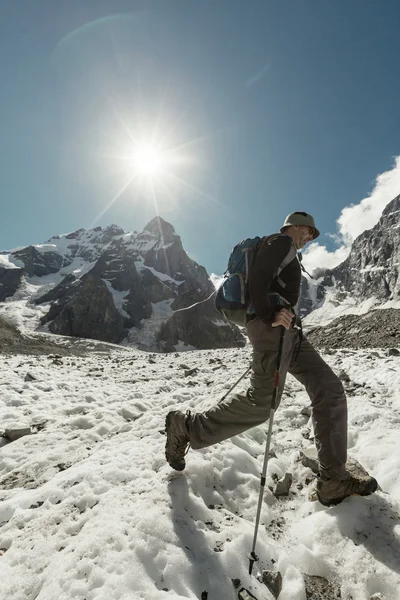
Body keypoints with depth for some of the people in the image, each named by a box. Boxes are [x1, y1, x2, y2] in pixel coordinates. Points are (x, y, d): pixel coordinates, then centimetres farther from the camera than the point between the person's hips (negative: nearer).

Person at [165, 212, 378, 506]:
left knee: (330, 390, 1)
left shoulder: (286, 253, 31)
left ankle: (334, 480, 1)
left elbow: (267, 284, 30)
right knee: (262, 402, -15)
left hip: (288, 330, 11)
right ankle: (187, 426, 0)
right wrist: (270, 315, -24)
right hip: (273, 327, -11)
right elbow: (257, 277, -15)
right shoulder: (281, 241, 1)